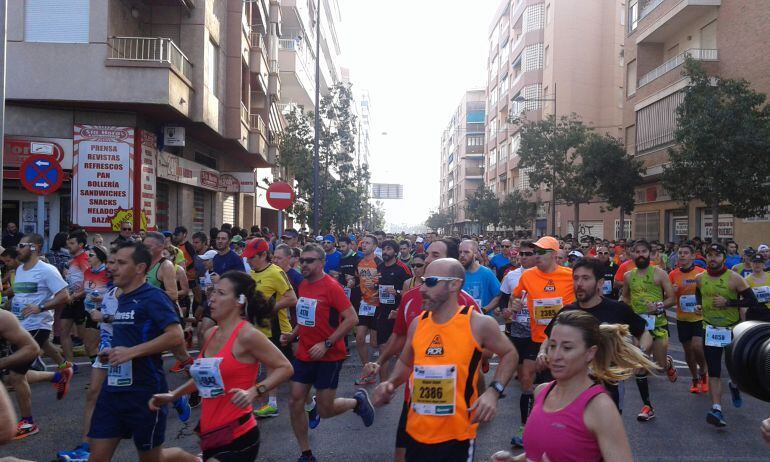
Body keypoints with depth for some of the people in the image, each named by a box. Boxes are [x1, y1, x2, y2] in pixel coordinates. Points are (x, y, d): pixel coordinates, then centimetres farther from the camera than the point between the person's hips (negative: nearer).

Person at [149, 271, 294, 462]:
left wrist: (253, 392, -23)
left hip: (237, 438, -7)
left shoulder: (247, 334, -15)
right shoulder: (210, 334, 6)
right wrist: (172, 395, 13)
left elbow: (285, 368, -13)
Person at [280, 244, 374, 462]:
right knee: (295, 402, 3)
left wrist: (326, 344, -24)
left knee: (325, 411, 0)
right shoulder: (303, 286, 5)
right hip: (304, 354, 7)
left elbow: (352, 319, -21)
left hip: (329, 357, -7)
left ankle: (358, 401, 30)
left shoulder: (332, 286, -17)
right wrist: (293, 335, 3)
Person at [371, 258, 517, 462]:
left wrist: (494, 391, -11)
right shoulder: (417, 324, 1)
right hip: (416, 432, 5)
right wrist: (390, 384, -2)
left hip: (457, 434, -4)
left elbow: (509, 354, 3)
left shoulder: (478, 323, -12)